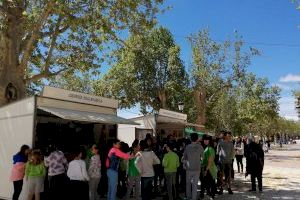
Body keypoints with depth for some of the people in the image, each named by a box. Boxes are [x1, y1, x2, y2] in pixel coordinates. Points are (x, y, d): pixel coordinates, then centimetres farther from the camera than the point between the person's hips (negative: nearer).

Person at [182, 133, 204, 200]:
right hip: (197, 168, -1)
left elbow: (183, 158, -1)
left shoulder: (187, 147, -6)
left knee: (188, 183, 15)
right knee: (195, 184, 8)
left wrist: (185, 165, 15)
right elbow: (202, 157, 0)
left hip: (189, 168, 1)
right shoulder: (200, 147, -8)